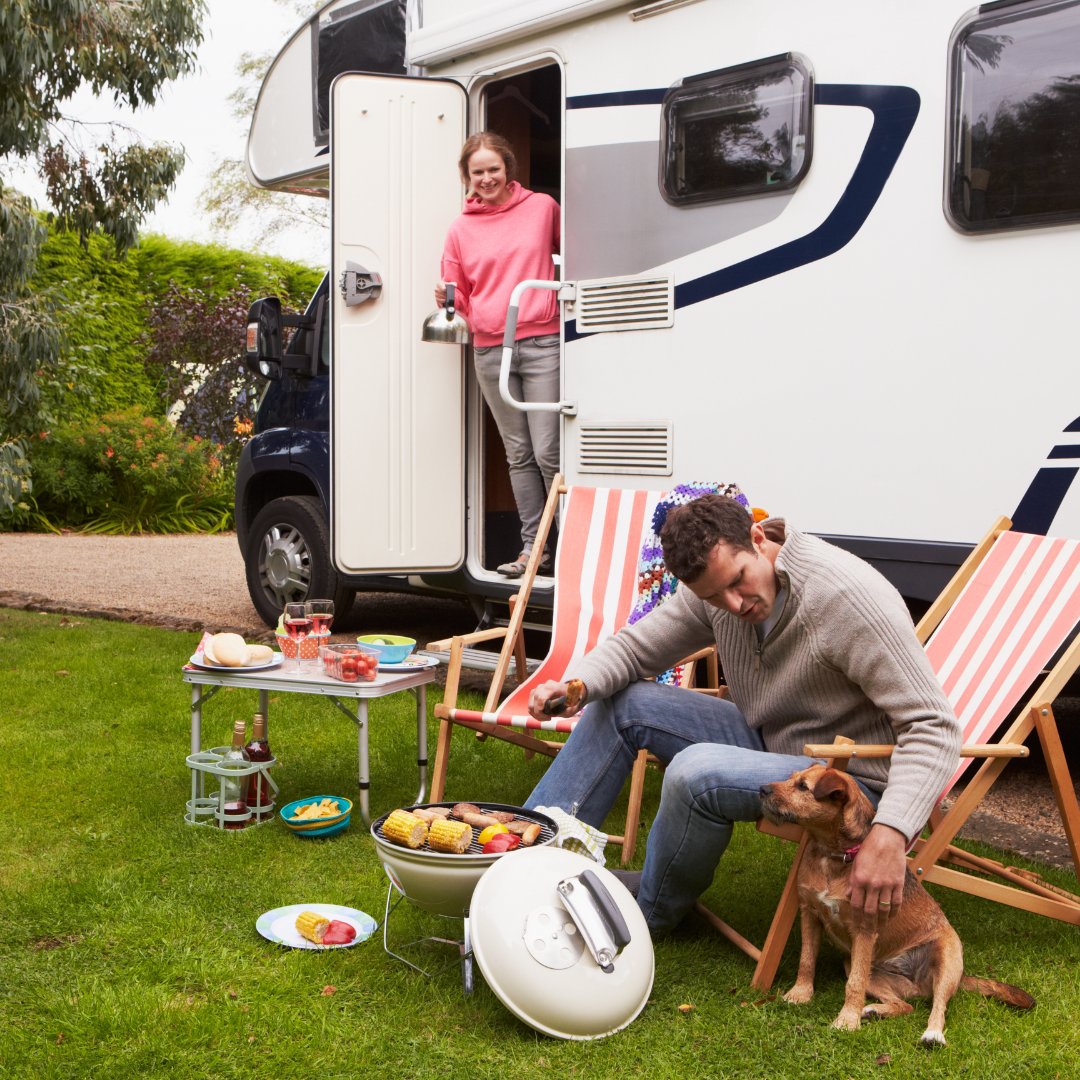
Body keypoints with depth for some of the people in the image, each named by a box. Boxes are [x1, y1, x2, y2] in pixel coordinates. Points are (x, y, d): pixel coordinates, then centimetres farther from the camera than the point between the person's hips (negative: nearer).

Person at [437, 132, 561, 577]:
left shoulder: (542, 207, 4)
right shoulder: (461, 229, 9)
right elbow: (460, 299, 13)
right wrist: (446, 298, -8)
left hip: (542, 343, -3)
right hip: (490, 350, 3)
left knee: (547, 452, -9)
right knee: (518, 454, 7)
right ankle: (533, 546, 13)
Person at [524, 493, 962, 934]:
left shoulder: (850, 597, -29)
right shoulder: (715, 584, -8)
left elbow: (933, 727, -28)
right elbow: (634, 646, 3)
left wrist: (890, 833, -42)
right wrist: (577, 685, -20)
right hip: (767, 741, 7)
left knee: (696, 771, -30)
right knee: (621, 702, -1)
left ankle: (652, 909, -1)